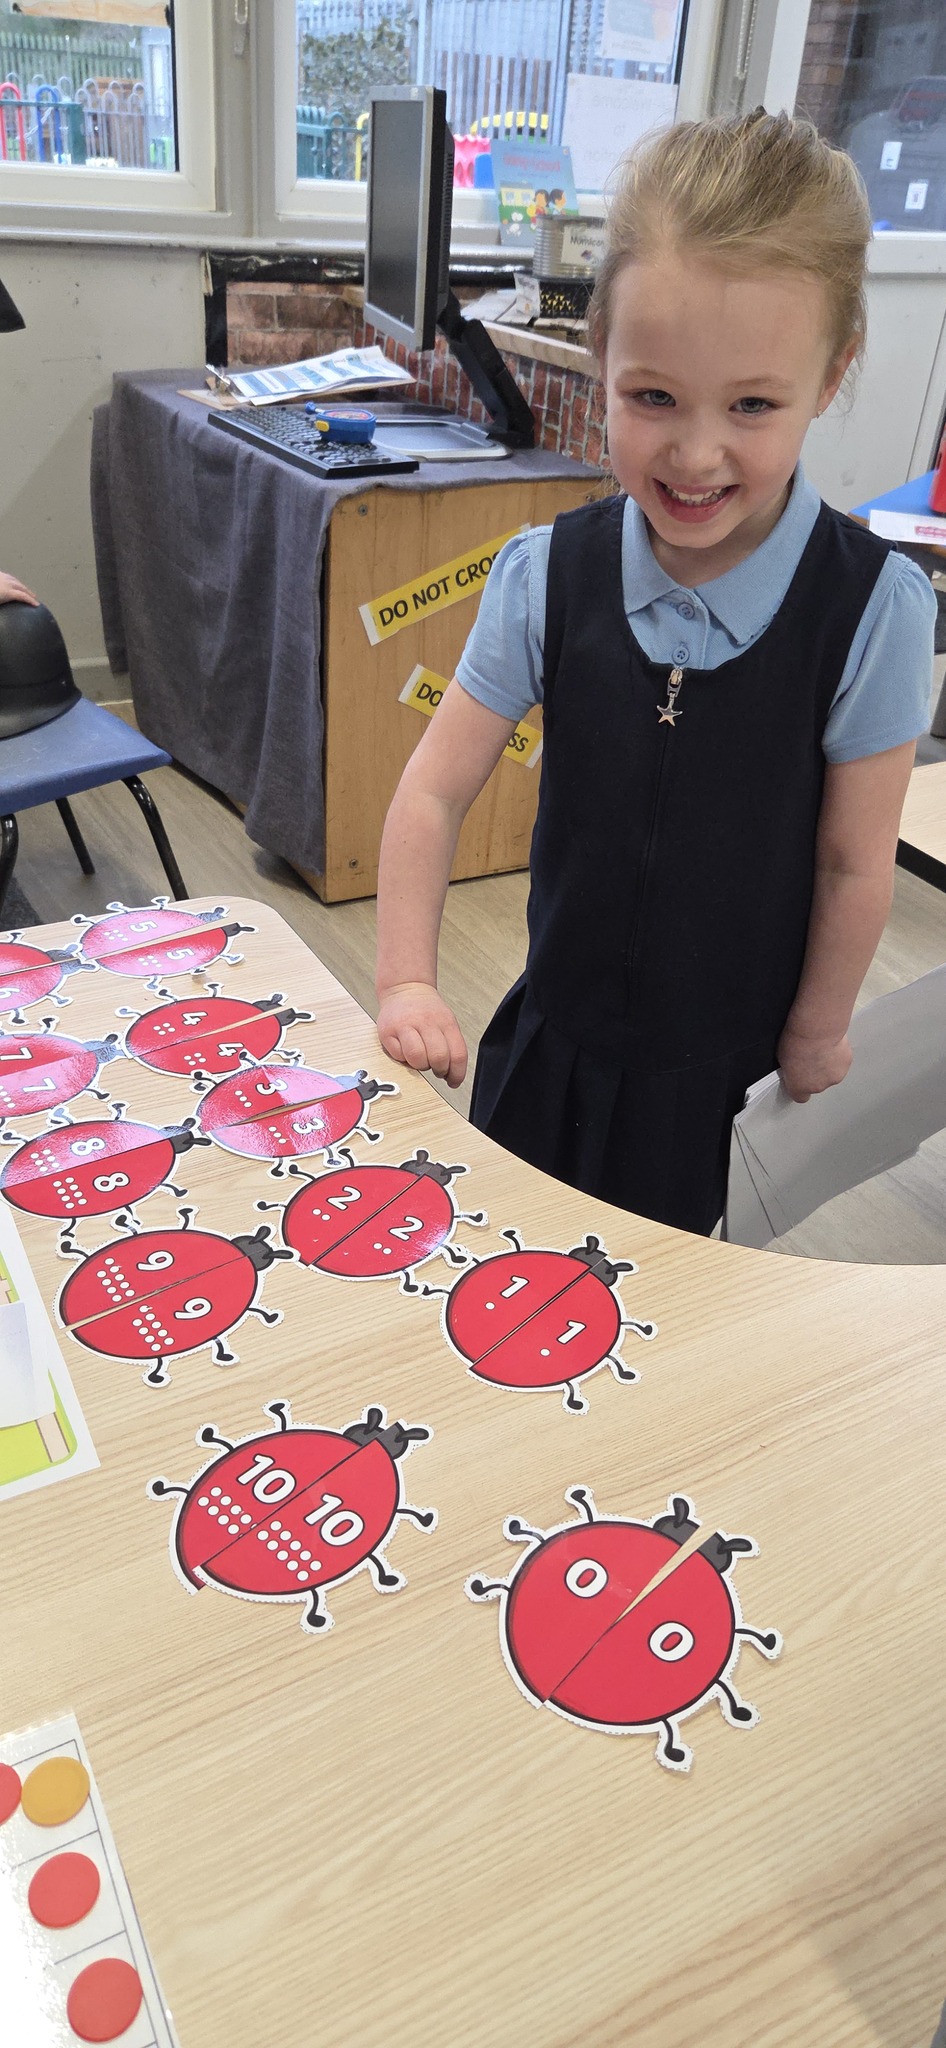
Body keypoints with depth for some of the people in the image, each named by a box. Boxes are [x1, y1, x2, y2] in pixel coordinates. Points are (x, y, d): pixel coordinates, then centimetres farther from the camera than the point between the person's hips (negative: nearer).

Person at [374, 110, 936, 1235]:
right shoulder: (546, 576, -11)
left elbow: (853, 865, -9)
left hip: (727, 1070, -2)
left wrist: (813, 1038, -1)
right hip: (549, 1043, 2)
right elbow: (432, 793, -7)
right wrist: (406, 983, -15)